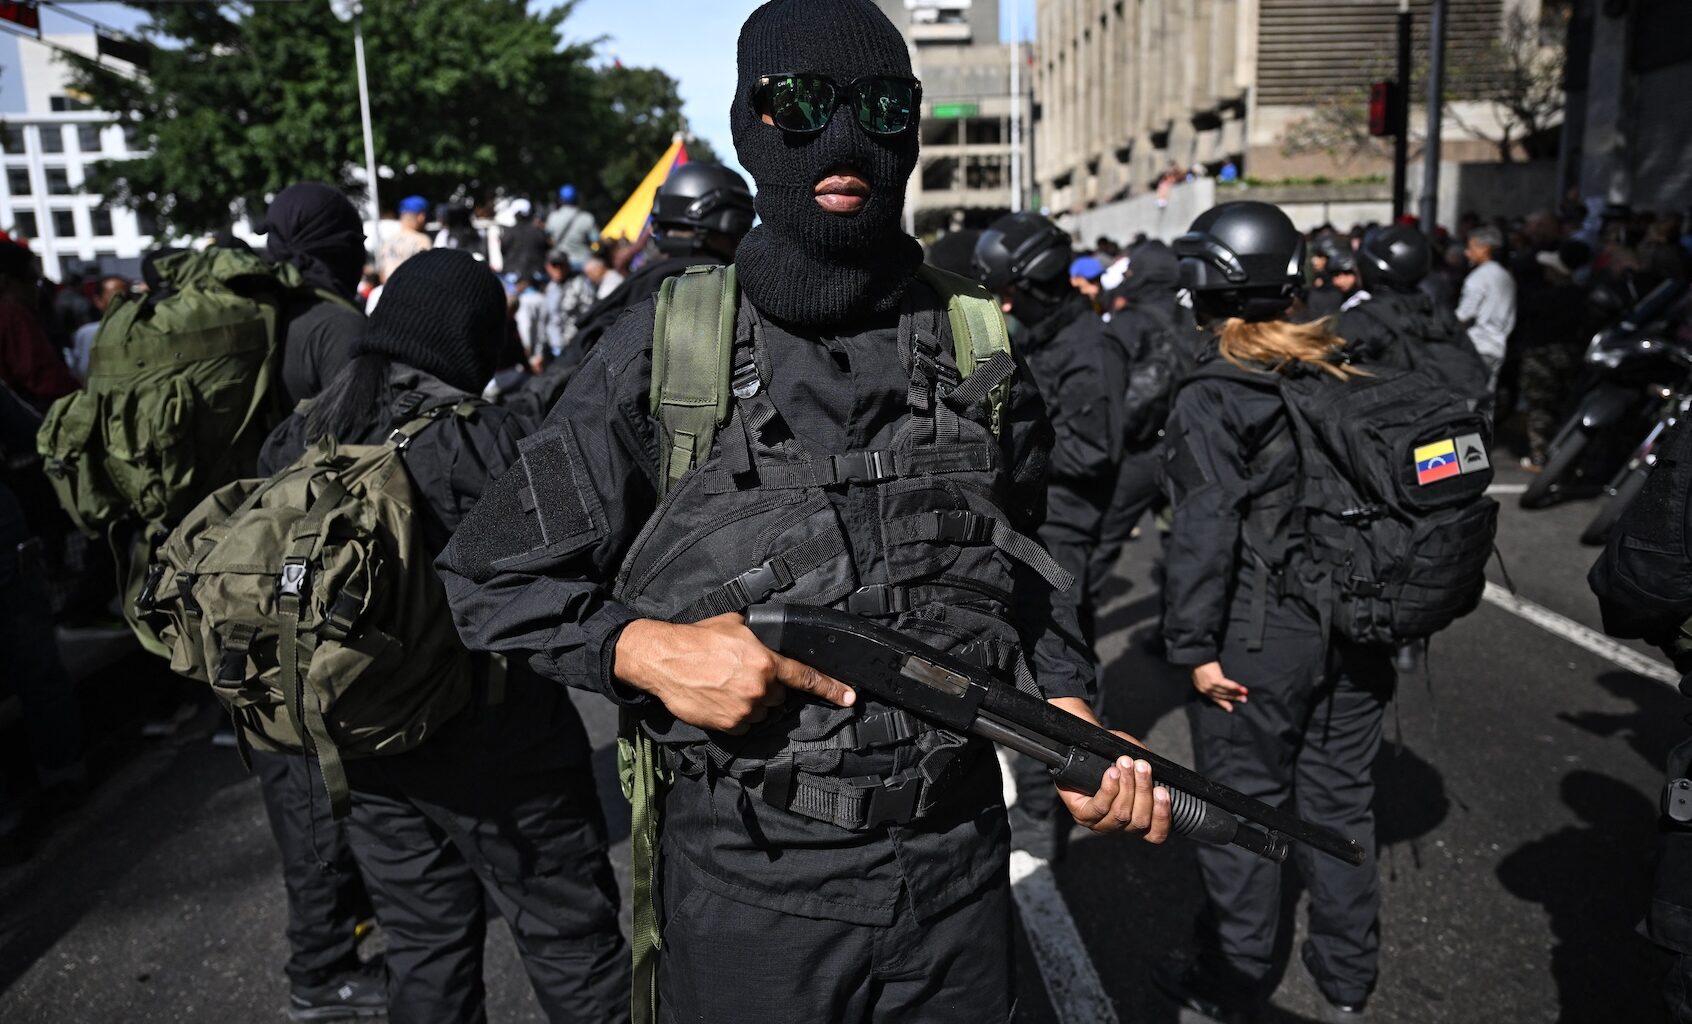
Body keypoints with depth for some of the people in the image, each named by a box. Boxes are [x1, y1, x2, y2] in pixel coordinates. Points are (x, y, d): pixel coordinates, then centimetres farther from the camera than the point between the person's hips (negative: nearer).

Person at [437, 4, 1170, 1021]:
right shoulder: (667, 344, -8)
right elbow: (494, 574, -2)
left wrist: (1073, 722, -2)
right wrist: (646, 649, -18)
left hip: (958, 865, 3)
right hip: (751, 885, -2)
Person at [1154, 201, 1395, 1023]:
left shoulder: (1212, 399, -14)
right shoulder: (1343, 370, 4)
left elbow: (1204, 532, -18)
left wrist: (1195, 645, -13)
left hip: (1260, 638, -6)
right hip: (1355, 626, 6)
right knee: (1339, 798, 18)